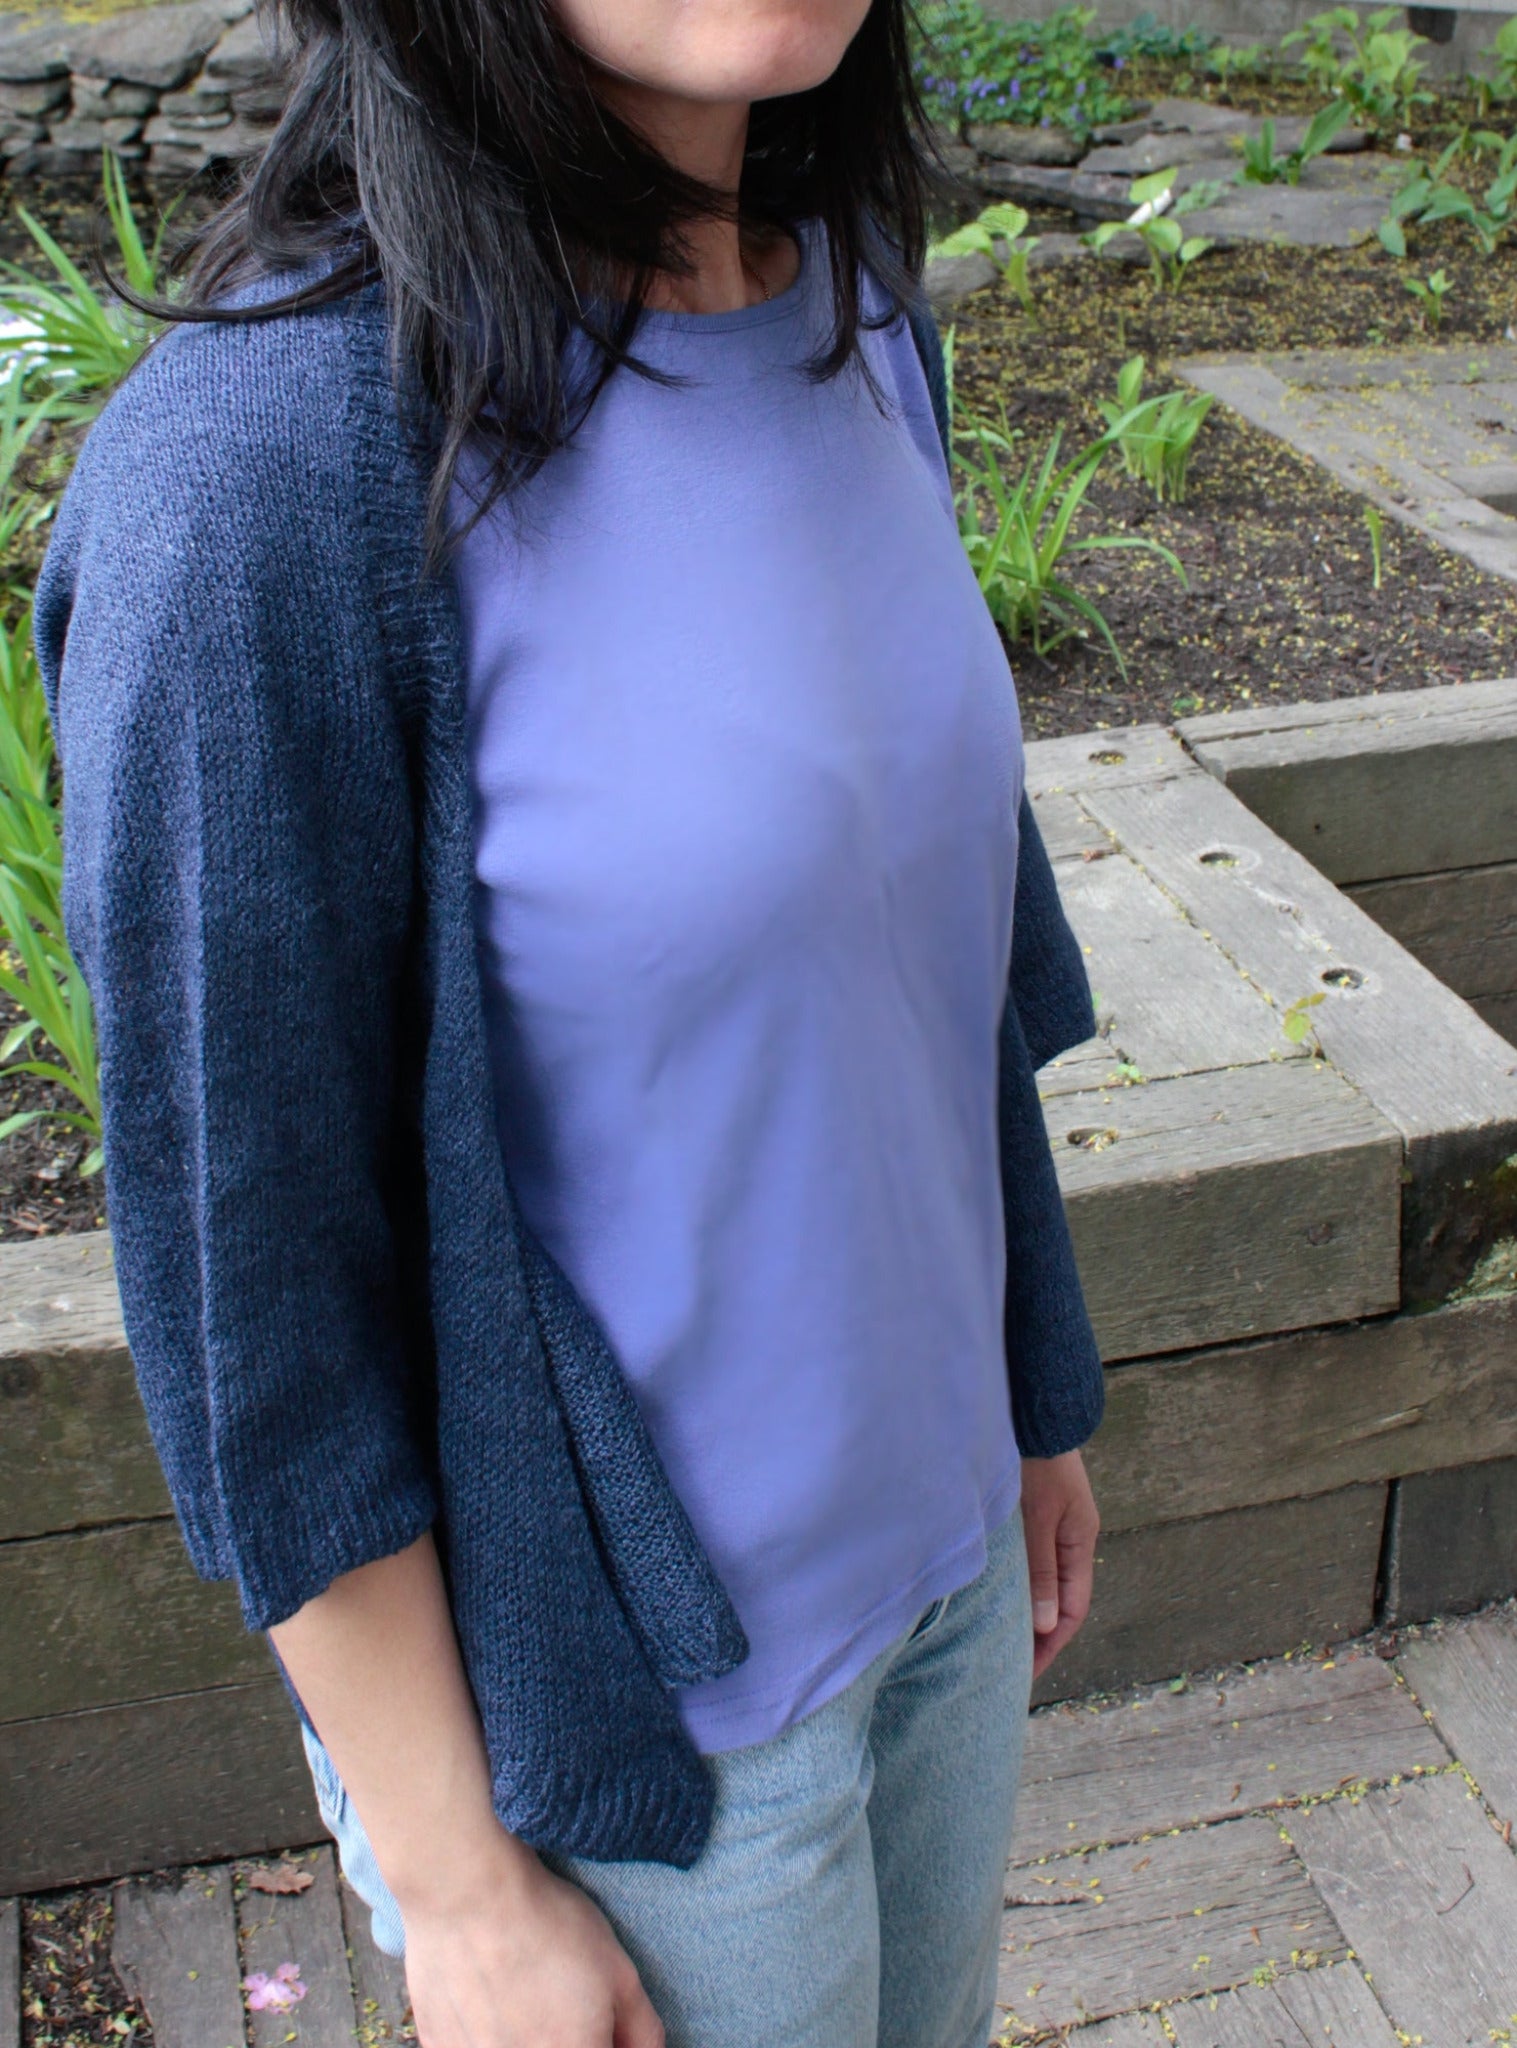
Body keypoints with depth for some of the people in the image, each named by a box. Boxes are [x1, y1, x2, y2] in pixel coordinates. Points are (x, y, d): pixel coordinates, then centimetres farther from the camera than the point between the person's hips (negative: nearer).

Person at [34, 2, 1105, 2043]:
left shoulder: (854, 311, -4)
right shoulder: (256, 469, -26)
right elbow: (251, 1274, -20)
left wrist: (1031, 1402, 14)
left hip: (932, 1548, 7)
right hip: (626, 1692, -6)